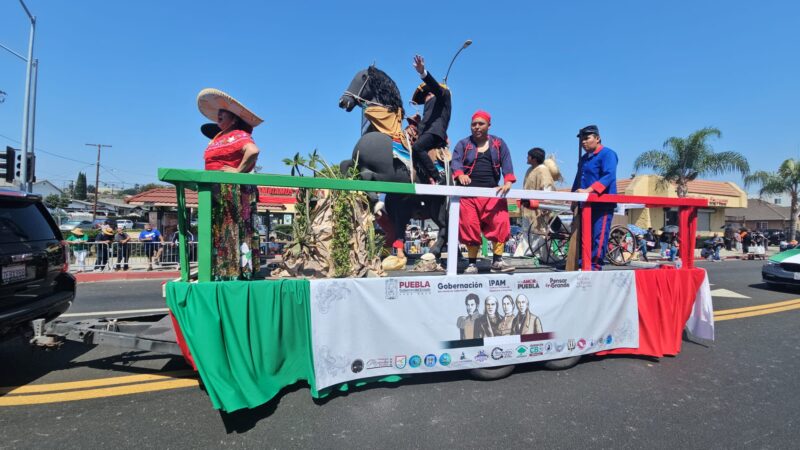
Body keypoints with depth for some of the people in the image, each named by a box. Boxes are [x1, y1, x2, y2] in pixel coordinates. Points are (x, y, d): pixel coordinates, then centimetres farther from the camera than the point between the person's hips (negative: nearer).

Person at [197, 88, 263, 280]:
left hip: (233, 192, -9)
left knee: (233, 230, -8)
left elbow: (253, 150, -27)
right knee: (219, 232, 8)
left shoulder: (239, 135, -7)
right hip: (216, 193, 9)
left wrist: (239, 171, -21)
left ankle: (238, 271, -4)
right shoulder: (219, 137, 21)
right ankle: (221, 271, 13)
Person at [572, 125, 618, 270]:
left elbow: (609, 176, -19)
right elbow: (578, 180, 25)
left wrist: (588, 190, -30)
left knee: (599, 236, -10)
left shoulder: (607, 154, -4)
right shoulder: (584, 158, 21)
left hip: (603, 203, -8)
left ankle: (595, 267, -8)